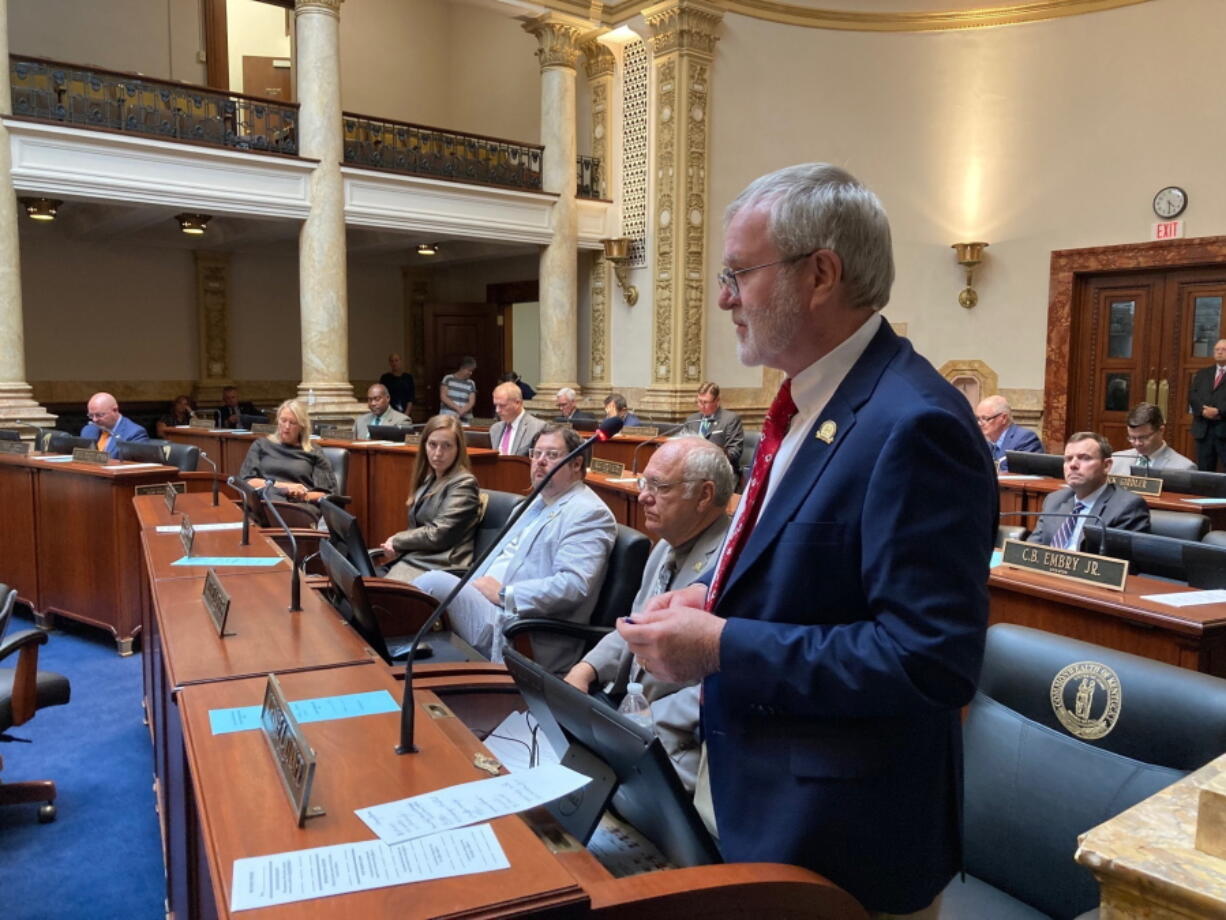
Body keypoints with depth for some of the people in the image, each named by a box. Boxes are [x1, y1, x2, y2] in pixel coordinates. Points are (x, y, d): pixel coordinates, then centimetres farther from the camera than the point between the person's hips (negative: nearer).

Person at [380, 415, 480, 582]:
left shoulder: (464, 484, -7)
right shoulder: (429, 480, 19)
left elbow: (437, 535, -13)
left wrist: (397, 540, 0)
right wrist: (396, 545, -3)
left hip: (440, 567, -7)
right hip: (411, 558, 7)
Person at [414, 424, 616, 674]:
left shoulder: (589, 513, -7)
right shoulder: (537, 502, 23)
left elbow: (573, 585, -20)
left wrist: (503, 594, -19)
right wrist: (472, 587, 8)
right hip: (485, 604, 9)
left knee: (434, 582, -22)